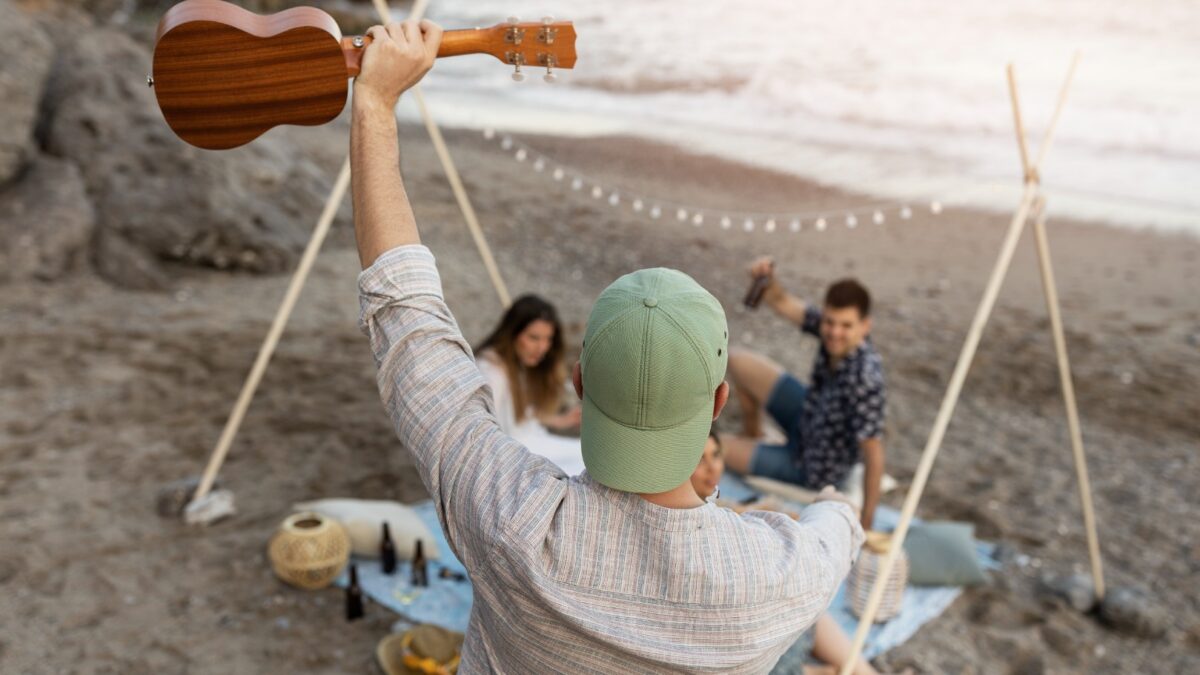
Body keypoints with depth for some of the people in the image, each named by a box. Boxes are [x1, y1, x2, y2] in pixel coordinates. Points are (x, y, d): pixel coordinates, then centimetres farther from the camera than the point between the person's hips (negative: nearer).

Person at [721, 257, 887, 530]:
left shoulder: (864, 381, -40)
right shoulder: (833, 332, -20)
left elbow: (873, 456, -35)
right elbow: (782, 302, -14)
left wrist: (865, 523, -30)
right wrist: (767, 278, -36)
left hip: (811, 470, -7)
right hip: (806, 420, 7)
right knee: (740, 362, 11)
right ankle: (752, 434, 34)